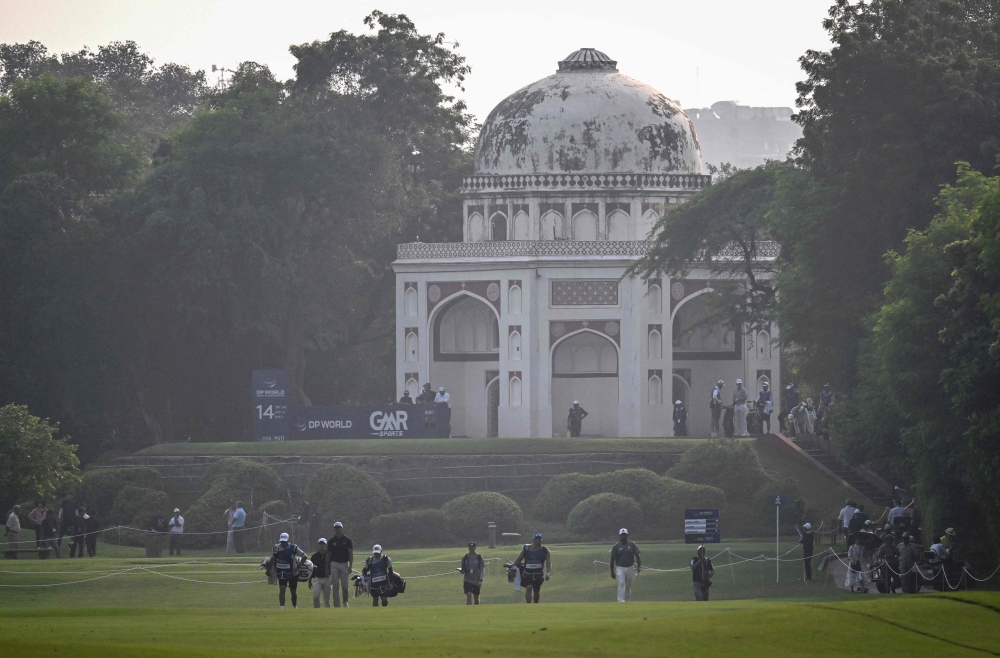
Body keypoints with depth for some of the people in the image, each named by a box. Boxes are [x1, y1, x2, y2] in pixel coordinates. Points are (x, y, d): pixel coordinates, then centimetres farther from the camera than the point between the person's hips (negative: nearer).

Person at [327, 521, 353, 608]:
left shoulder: (347, 540, 2)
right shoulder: (331, 541, 5)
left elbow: (351, 554, 1)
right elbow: (329, 555, 8)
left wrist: (350, 566, -8)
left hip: (344, 564, -1)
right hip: (334, 564, 1)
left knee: (345, 586, -1)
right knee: (335, 586, -2)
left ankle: (345, 602, 20)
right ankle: (336, 605, 0)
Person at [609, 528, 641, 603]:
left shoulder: (632, 545, 5)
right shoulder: (616, 546, 0)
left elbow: (637, 555, 1)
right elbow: (612, 559, 1)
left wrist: (639, 566, -13)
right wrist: (612, 572, -1)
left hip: (629, 568, 3)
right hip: (620, 568, -3)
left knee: (628, 586, 8)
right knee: (621, 583, -19)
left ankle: (628, 601, 17)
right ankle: (621, 600, -25)